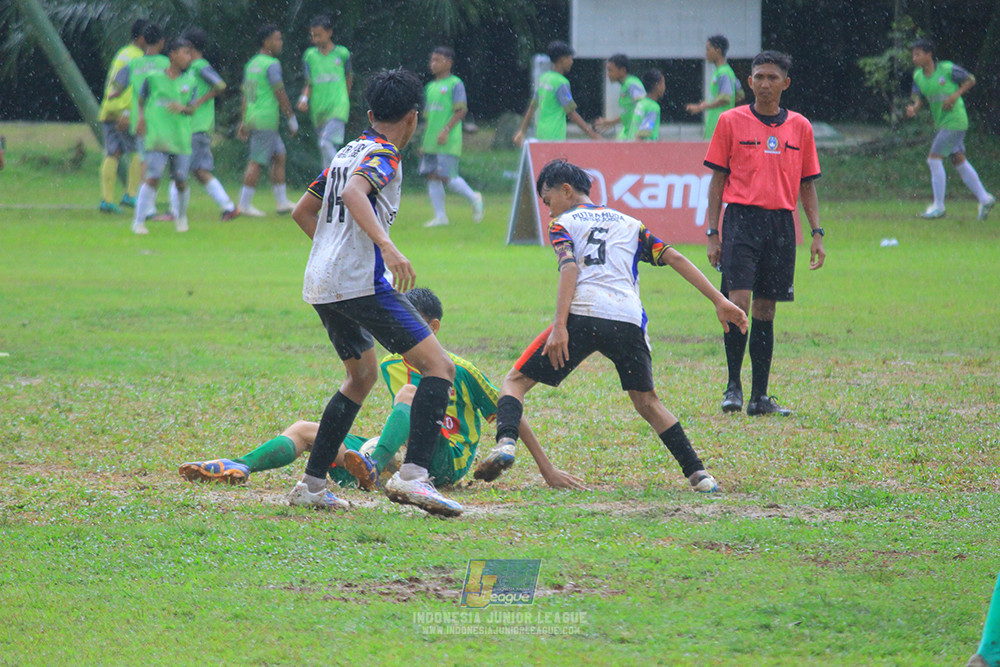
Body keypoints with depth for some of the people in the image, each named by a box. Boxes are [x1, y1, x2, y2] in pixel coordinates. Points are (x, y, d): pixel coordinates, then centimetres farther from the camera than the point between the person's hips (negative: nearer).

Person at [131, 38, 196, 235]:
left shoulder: (189, 83, 10)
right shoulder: (153, 78, 4)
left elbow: (191, 109, 8)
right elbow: (141, 101, 16)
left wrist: (182, 108, -13)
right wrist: (141, 119, 1)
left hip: (181, 140, 3)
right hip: (157, 139, -3)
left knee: (181, 181, 3)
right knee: (153, 178, -14)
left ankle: (181, 217, 30)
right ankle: (138, 221, -8)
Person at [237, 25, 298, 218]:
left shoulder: (251, 64, 15)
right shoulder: (272, 64, -11)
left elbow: (246, 95, 18)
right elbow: (280, 94, -12)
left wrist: (243, 123, 21)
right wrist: (292, 118, -5)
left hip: (252, 118, 9)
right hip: (266, 120, -9)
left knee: (279, 156, 16)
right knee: (257, 162, -6)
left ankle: (282, 202, 18)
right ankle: (245, 204, -5)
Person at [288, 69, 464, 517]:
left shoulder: (348, 152, 21)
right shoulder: (382, 155, -4)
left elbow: (303, 212, 29)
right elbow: (353, 192, -25)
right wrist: (386, 245, -36)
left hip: (321, 286, 9)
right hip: (361, 282, -9)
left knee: (362, 374, 27)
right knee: (439, 366, -11)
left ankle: (311, 484, 24)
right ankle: (413, 474, -28)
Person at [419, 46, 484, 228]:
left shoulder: (455, 84, -5)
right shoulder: (430, 87, 16)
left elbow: (462, 110, -11)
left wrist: (446, 130, -20)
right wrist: (425, 141, 18)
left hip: (449, 141, -7)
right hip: (431, 142, 7)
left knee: (447, 176, -11)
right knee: (432, 176, 2)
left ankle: (474, 198, 12)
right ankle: (440, 216, 7)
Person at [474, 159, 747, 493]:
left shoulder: (563, 222, 17)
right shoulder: (628, 223, 29)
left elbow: (569, 267, -2)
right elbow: (674, 258, 21)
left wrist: (560, 327, -12)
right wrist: (719, 300, 18)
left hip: (582, 315, -3)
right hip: (629, 320, 3)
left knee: (515, 381, 7)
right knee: (647, 401, 21)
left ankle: (505, 443, -21)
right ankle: (698, 474, 9)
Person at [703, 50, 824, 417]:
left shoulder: (800, 127, 11)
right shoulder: (731, 121, 3)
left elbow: (807, 184, 16)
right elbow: (718, 179, 4)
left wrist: (817, 234, 7)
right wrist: (712, 234, -1)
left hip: (781, 223, 3)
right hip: (741, 218, -3)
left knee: (765, 310, 5)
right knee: (739, 301, -15)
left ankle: (760, 397, 8)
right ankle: (733, 386, -5)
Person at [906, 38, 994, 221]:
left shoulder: (947, 69, -14)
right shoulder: (918, 76, 4)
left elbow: (970, 80, -2)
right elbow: (919, 98, 10)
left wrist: (955, 95, -16)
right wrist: (913, 109, -13)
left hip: (954, 121, -7)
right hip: (941, 122, 7)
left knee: (934, 158, -11)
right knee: (959, 160, 10)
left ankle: (939, 206, -4)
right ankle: (984, 199, 20)